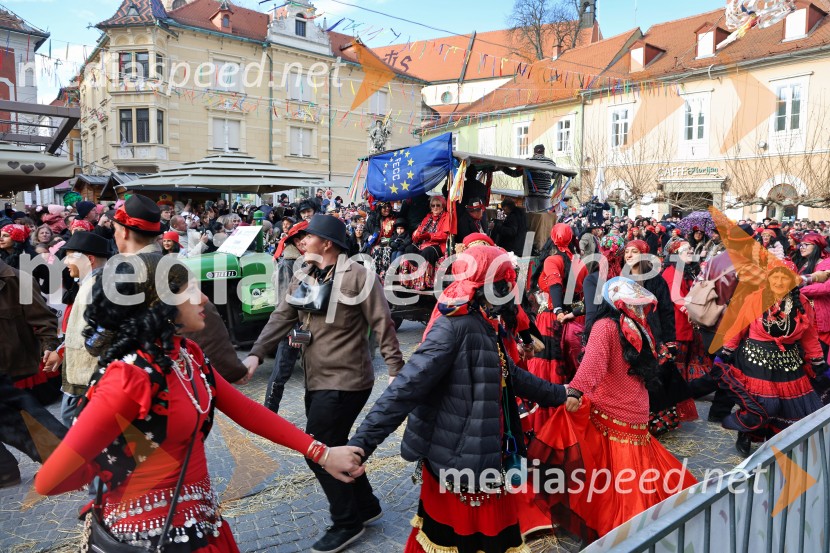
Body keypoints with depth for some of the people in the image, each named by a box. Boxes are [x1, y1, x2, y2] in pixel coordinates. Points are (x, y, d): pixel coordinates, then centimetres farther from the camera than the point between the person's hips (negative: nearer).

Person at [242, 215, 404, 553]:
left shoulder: (358, 276, -14)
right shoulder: (302, 278, 9)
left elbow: (383, 325, -13)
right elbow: (281, 318, 4)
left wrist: (396, 369, -14)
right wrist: (256, 354, -8)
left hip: (346, 381, -8)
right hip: (316, 381, 8)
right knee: (332, 448, 17)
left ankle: (347, 523, 17)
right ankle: (366, 506, 38)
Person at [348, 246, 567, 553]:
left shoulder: (485, 328, 9)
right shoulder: (454, 326, -20)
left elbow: (511, 376, 24)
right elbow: (407, 387, -27)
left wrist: (558, 393, 35)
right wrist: (361, 442, -33)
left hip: (487, 456, 9)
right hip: (457, 461, -9)